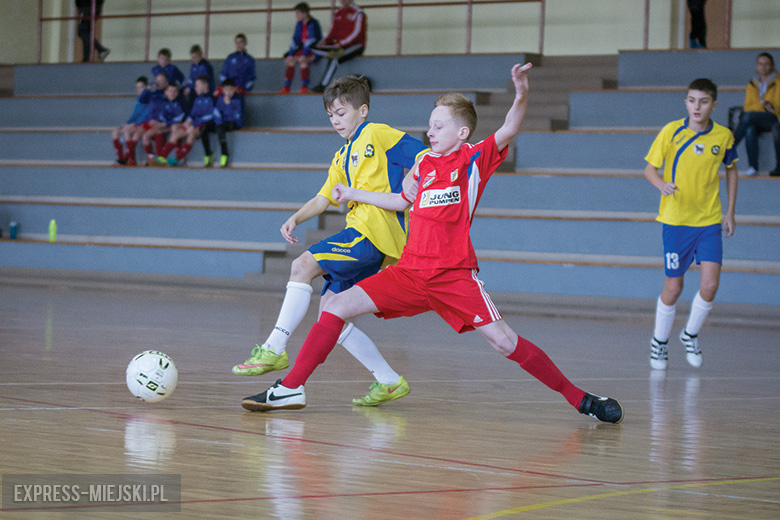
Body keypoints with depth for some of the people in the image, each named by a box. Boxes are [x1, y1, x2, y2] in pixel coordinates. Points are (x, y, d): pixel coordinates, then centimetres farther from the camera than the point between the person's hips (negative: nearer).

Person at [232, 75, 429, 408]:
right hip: (360, 231, 9)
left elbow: (428, 157, -4)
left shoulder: (378, 135, 2)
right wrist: (296, 218, 5)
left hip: (376, 229, -9)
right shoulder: (342, 158, 27)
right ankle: (388, 381, 6)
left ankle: (274, 351, -22)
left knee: (304, 266, -20)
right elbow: (323, 199, 21)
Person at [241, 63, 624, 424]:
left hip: (454, 275, -6)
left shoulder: (474, 159, -3)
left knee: (504, 342, -11)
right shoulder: (425, 163, 13)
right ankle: (291, 389, 2)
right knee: (336, 307, -4)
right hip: (410, 272, 6)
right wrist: (355, 195, 35)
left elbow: (508, 131, -21)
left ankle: (581, 399, 2)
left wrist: (521, 96, -39)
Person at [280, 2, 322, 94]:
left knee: (302, 60, -33)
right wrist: (290, 54, -5)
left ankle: (304, 87, -28)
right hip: (303, 50, 8)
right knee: (290, 59, -13)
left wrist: (304, 55, -27)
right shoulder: (299, 24, 8)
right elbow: (295, 39, 7)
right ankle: (286, 87, -13)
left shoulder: (313, 23, -14)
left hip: (315, 51, -8)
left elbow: (311, 40, -21)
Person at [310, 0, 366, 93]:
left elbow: (356, 33, -14)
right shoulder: (338, 14, 16)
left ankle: (322, 86, -35)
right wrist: (325, 41, -6)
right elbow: (333, 32, 14)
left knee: (334, 58, -34)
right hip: (339, 46, 7)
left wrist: (341, 43, -23)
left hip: (355, 45, -7)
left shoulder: (358, 13, -5)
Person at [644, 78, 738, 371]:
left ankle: (691, 335, 18)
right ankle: (659, 341, 26)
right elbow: (650, 169, -2)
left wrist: (730, 212, 11)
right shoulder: (671, 132, -8)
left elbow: (731, 170, 15)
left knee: (710, 285, -9)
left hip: (710, 221, 2)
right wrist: (662, 184, -24)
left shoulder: (723, 136, -1)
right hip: (676, 220, -2)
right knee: (673, 288, 1)